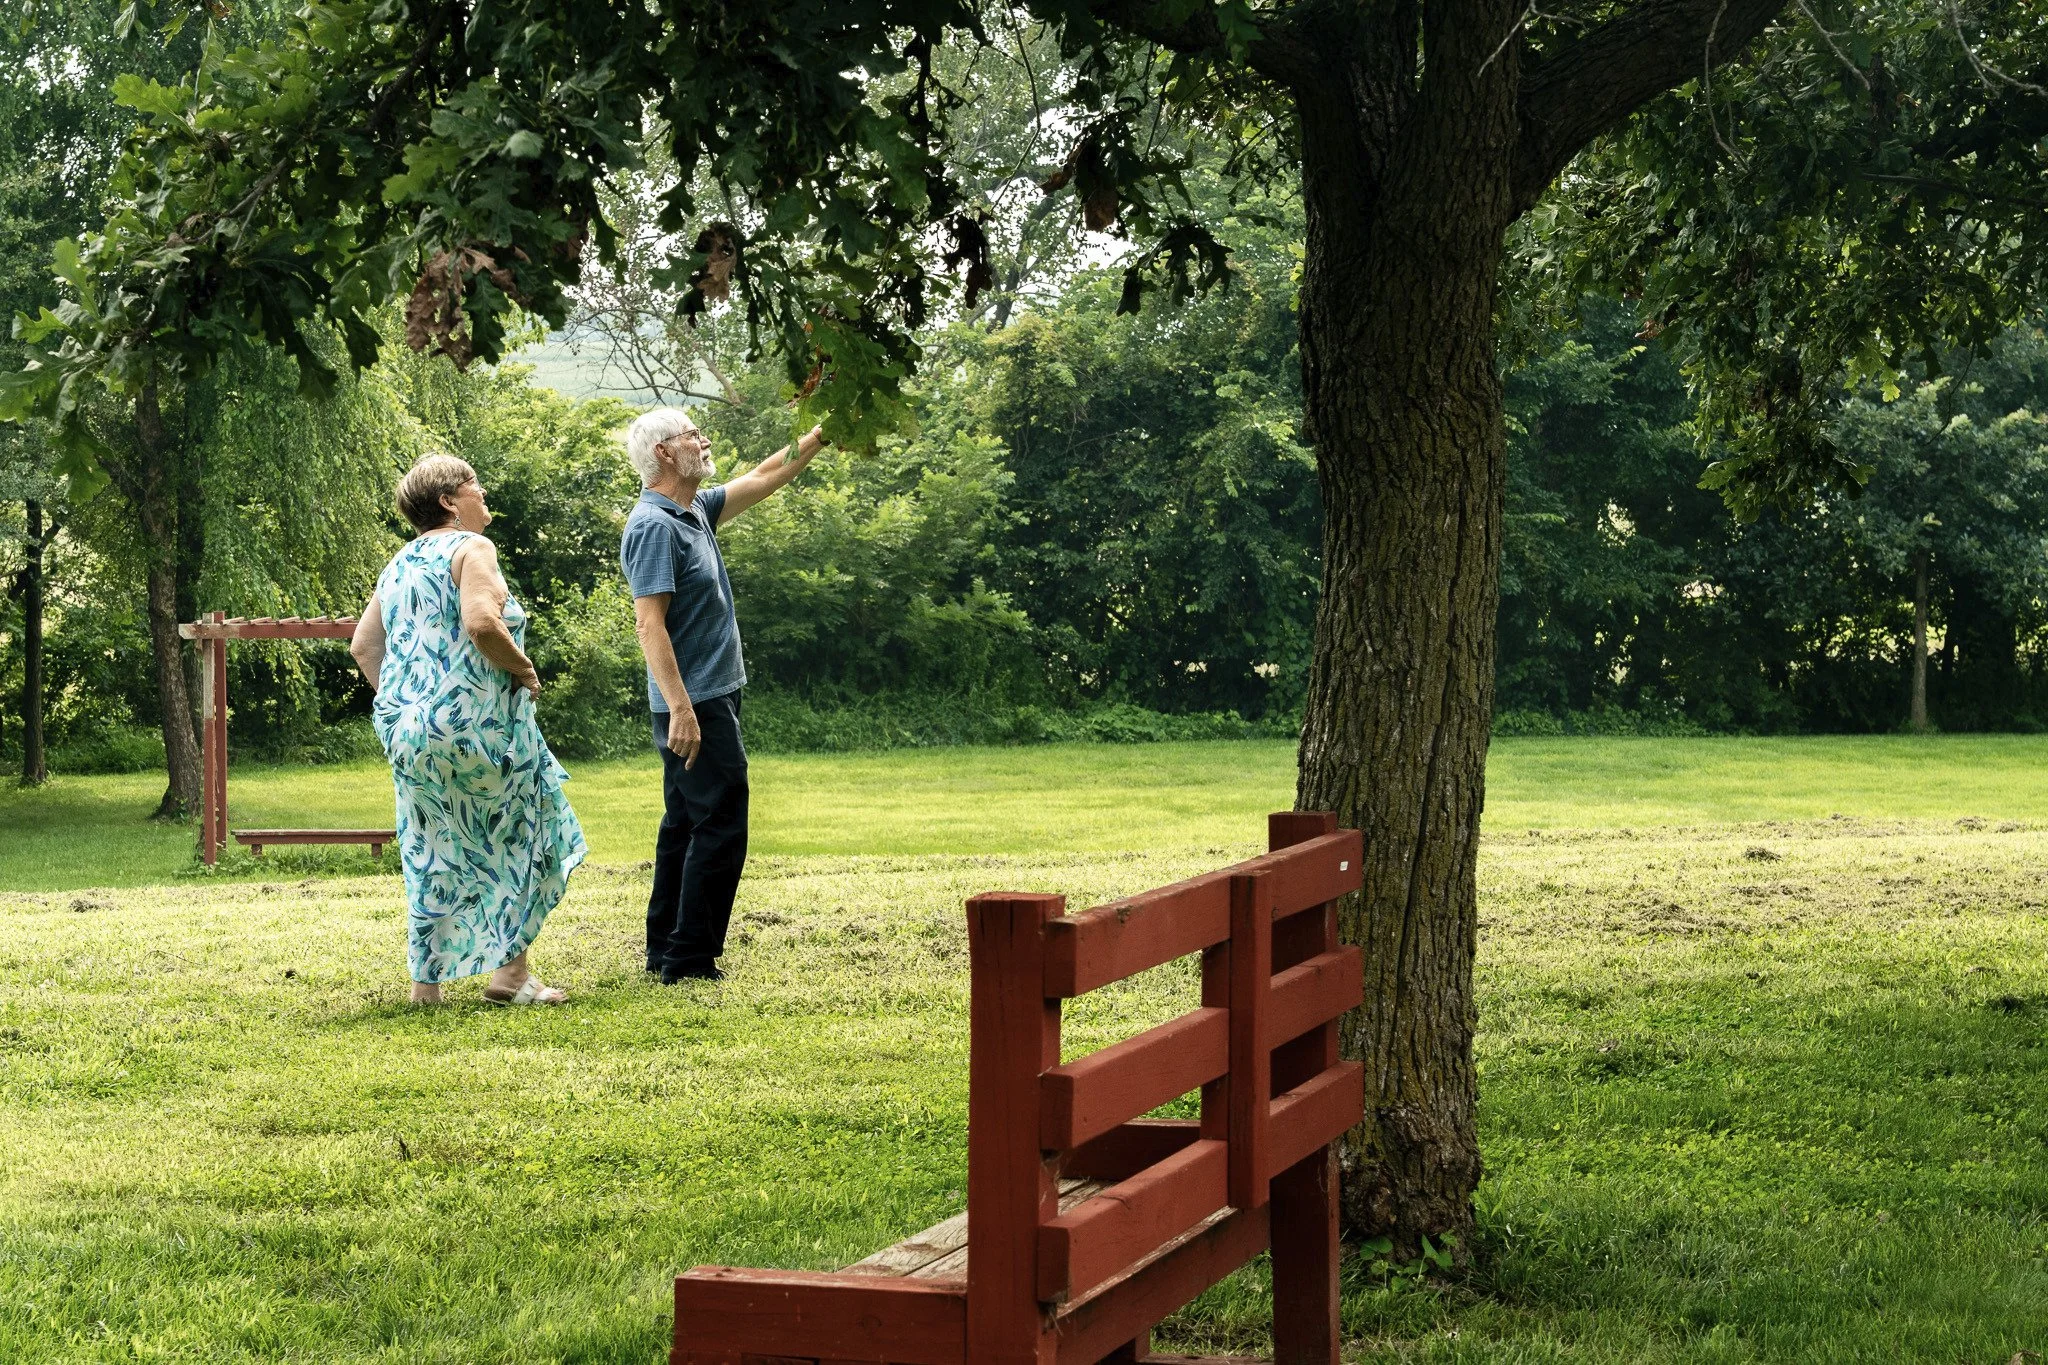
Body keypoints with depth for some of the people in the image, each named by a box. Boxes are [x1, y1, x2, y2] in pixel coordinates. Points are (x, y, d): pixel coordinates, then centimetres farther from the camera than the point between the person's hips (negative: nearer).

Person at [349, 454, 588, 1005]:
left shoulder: (399, 566, 17)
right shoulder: (470, 548, -7)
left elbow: (362, 646, 16)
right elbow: (481, 624, -23)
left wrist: (398, 699, 18)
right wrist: (525, 671, -10)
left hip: (408, 730, 7)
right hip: (476, 722, -7)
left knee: (432, 855, 13)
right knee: (520, 837, 6)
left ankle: (426, 980, 13)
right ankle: (510, 969, 2)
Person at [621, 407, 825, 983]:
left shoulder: (693, 512, 12)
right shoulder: (654, 525, -17)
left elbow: (764, 477, 24)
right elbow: (649, 623, -22)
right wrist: (681, 709, -27)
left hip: (701, 702, 10)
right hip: (697, 703, -10)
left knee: (686, 824, 13)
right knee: (720, 827, -9)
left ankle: (665, 951, 19)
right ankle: (691, 958, -7)